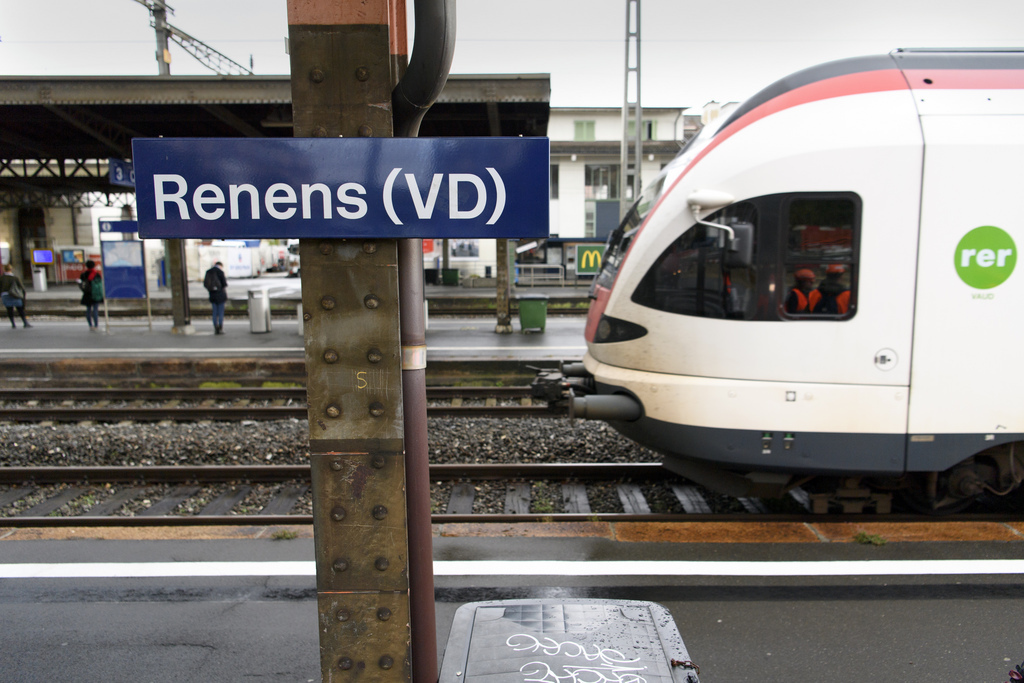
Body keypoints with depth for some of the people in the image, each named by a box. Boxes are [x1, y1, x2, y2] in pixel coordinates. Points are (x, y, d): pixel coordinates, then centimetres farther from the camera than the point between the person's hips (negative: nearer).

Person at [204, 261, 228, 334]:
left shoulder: (208, 272, 9)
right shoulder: (220, 272, -7)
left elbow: (206, 284, 9)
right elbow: (224, 285, -8)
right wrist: (226, 296, 1)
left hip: (212, 295, 5)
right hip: (220, 295, -5)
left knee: (215, 313, 9)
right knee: (221, 313, 0)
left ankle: (215, 329, 8)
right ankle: (220, 329, 0)